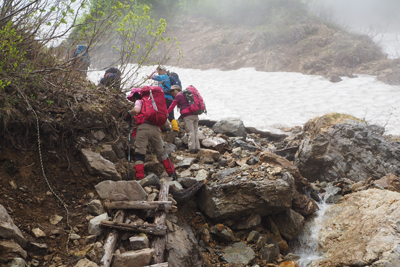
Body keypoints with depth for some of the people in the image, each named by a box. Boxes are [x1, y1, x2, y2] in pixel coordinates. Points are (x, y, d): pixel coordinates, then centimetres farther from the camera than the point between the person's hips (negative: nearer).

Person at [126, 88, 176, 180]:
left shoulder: (139, 101, 11)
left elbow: (136, 110, -10)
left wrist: (129, 114, 8)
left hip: (143, 128, -5)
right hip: (155, 128, 5)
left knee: (139, 154, -2)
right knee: (161, 152, 15)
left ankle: (139, 177, -11)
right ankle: (172, 173, 12)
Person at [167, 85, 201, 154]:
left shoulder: (178, 96, 5)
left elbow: (172, 106, 5)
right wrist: (181, 116, 30)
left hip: (188, 116, -7)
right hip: (195, 115, 7)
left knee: (190, 132, -11)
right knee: (195, 132, 6)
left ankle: (191, 148, -14)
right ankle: (197, 148, 2)